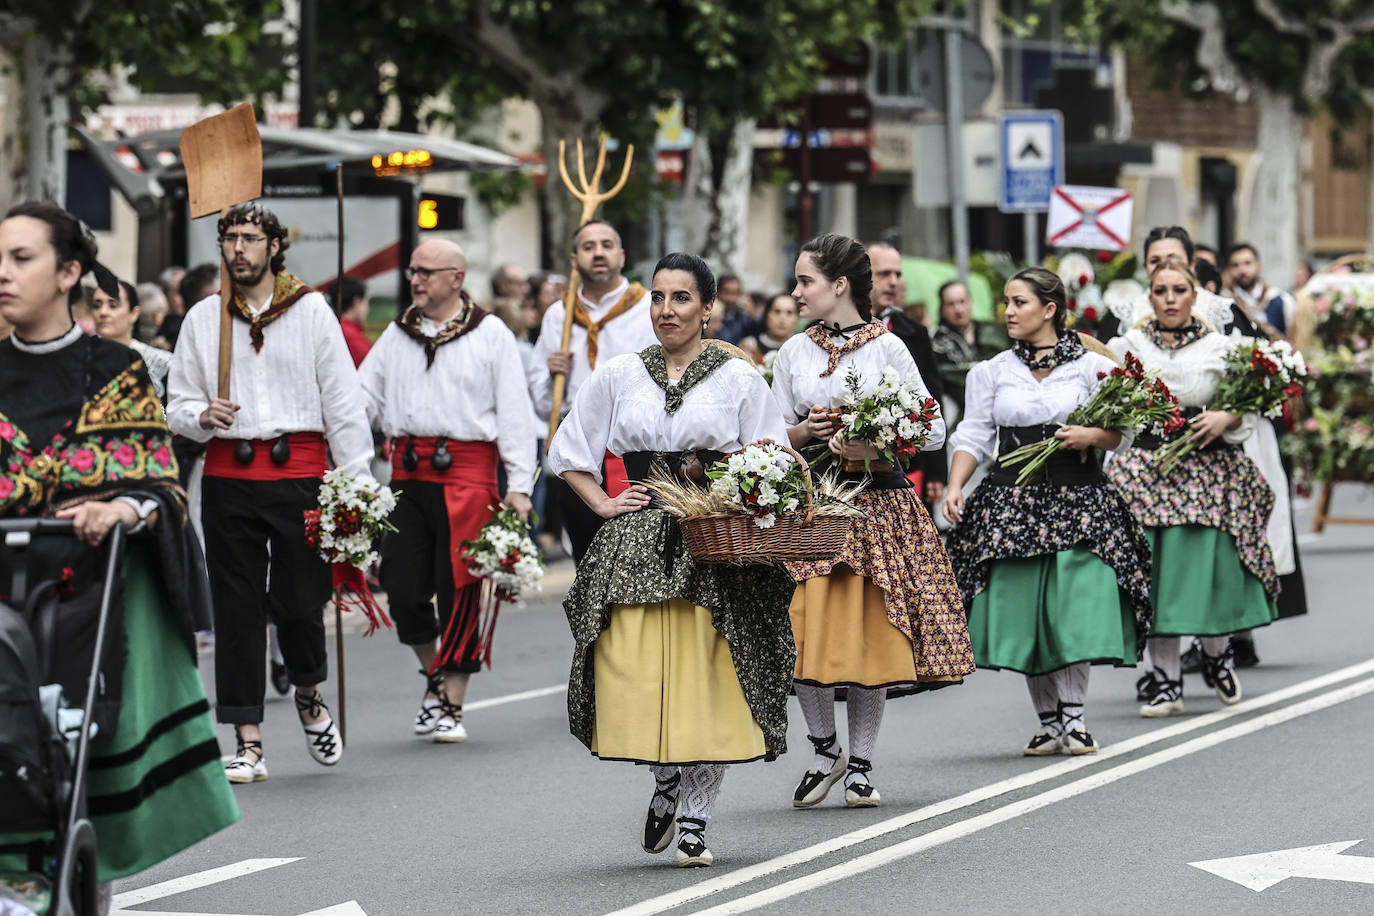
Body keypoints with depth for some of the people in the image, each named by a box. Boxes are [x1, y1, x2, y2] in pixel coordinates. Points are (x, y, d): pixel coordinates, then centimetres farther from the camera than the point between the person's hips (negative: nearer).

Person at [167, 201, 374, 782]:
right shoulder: (202, 318, 10)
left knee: (299, 603, -5)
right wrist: (202, 417, -10)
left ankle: (309, 696, 27)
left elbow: (343, 400, 3)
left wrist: (356, 482, -4)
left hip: (299, 471, -2)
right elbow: (178, 405, 14)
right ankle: (248, 743, 3)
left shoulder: (310, 310, 5)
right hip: (228, 476, 2)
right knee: (237, 610, -1)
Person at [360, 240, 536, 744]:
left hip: (466, 470, -4)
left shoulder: (490, 334, 4)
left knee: (459, 590, -2)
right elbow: (365, 399, 15)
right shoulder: (396, 335, 15)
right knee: (403, 589, 1)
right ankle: (435, 675, 27)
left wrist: (519, 485, -5)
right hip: (408, 471, 4)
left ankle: (452, 706, 7)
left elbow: (514, 412, 1)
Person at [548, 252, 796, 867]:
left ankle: (694, 820, 6)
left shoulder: (739, 379, 6)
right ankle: (665, 780, 22)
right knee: (636, 677, -7)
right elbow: (568, 450, 17)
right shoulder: (619, 375, 10)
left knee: (708, 679, -5)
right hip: (635, 545, 1)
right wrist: (603, 503, 4)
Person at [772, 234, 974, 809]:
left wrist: (877, 445, -15)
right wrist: (805, 432, -7)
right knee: (806, 633, -9)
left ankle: (860, 765, 13)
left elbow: (933, 432, 0)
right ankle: (825, 749, 13)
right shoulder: (793, 353, 9)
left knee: (872, 634, 0)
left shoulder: (887, 348, 0)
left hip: (877, 501, -2)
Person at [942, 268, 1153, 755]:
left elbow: (1120, 432, 6)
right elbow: (973, 436, 8)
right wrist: (954, 487, -6)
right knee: (1022, 615, 0)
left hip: (1078, 499, -2)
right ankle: (1048, 721, 10)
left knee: (1075, 610, -11)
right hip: (1011, 500, 2)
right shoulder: (993, 371, 11)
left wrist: (1091, 436, -15)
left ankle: (1073, 715, 0)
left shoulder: (1092, 366, 4)